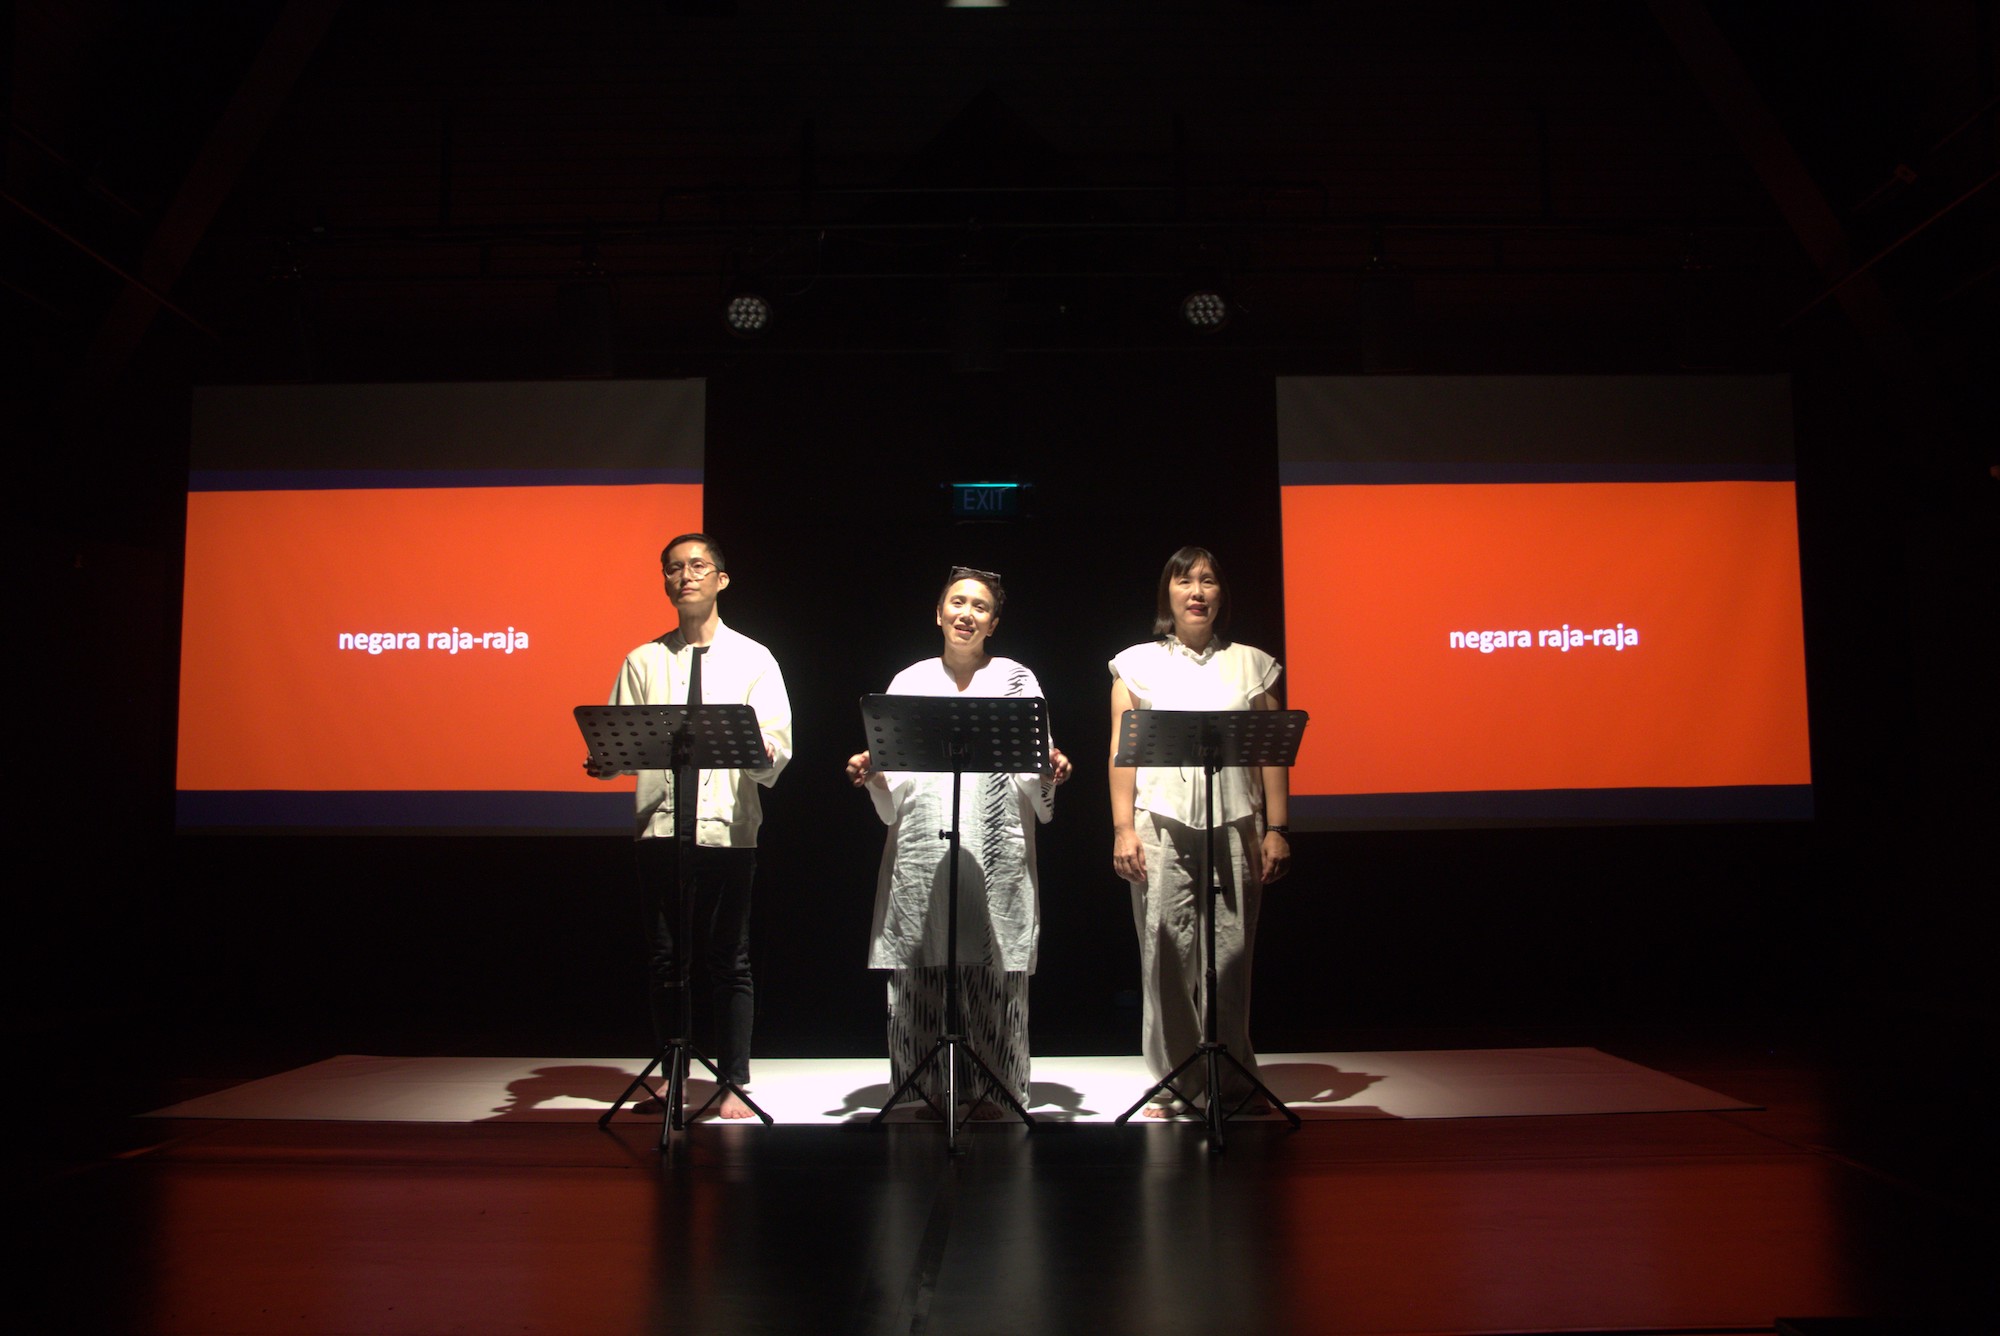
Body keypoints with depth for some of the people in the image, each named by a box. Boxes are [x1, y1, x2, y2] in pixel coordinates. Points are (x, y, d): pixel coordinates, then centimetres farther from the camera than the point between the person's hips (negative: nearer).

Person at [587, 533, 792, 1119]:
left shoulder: (753, 659, 6)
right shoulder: (643, 662, 12)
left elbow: (778, 748, -1)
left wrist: (763, 752, -24)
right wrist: (604, 762, -14)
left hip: (729, 824, -2)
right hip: (661, 824, 2)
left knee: (729, 960, 3)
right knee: (663, 957, 8)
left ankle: (734, 1085, 11)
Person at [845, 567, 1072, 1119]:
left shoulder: (1017, 680, 10)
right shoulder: (909, 683, 13)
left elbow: (1033, 775, 5)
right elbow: (894, 779, 12)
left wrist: (1052, 769, -16)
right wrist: (870, 773, -9)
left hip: (996, 852, -1)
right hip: (921, 850, 1)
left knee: (994, 969, -1)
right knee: (921, 968, 0)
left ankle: (990, 1089, 10)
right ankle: (931, 1089, 12)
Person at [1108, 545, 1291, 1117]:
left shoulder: (1250, 664, 14)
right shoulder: (1138, 664, 11)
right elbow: (1122, 750, 6)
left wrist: (1276, 830, 2)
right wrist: (1123, 829, -2)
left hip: (1235, 823, 1)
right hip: (1161, 821, -1)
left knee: (1231, 952, -2)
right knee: (1165, 952, -4)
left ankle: (1230, 1081, 10)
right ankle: (1175, 1084, 5)